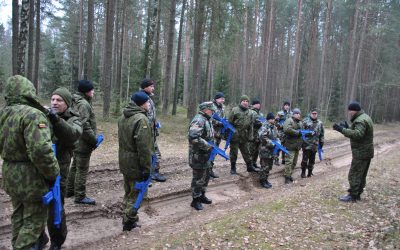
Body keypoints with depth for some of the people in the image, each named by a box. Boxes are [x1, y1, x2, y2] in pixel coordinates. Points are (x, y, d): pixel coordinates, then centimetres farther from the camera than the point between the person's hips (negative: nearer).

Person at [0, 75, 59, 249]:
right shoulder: (33, 115, -22)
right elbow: (41, 151, -30)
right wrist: (53, 174, -18)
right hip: (32, 178, -8)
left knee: (18, 215, 25)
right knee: (34, 220, 7)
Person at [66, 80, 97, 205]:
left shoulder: (77, 102, 13)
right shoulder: (83, 104, -19)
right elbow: (84, 125, -25)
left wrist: (93, 138, 14)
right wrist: (94, 140, -17)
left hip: (76, 141, 10)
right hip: (84, 143, -10)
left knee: (75, 166, 21)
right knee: (82, 169, -1)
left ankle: (69, 191, 34)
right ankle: (80, 196, 8)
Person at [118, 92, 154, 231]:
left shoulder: (123, 117, 7)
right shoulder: (141, 119, -23)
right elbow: (144, 147, -26)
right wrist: (146, 168, -20)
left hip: (124, 162, 9)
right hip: (136, 164, -9)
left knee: (128, 191, 23)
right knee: (136, 193, 7)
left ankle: (127, 217, 38)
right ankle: (129, 222, 18)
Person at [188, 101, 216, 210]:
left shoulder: (206, 120, 11)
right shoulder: (199, 120, -21)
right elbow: (193, 137, -33)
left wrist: (211, 146, 8)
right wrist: (207, 146, -26)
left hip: (206, 155, 10)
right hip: (198, 155, -10)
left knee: (206, 176, 20)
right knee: (198, 178, 3)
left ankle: (202, 195, 36)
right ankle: (195, 200, 17)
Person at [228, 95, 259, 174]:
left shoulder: (249, 113, 10)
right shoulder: (235, 110, -6)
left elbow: (251, 126, 14)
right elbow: (229, 122, -7)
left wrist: (250, 136, 8)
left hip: (244, 137, 5)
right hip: (235, 136, -4)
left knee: (246, 152, 14)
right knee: (233, 153, 5)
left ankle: (250, 166, 25)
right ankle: (233, 168, 17)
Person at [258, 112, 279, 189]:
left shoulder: (274, 127, 12)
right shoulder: (265, 126, -14)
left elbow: (276, 137, 21)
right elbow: (262, 137, -25)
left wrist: (278, 142, 1)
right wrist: (272, 144, -21)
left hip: (272, 151, 8)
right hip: (265, 150, -8)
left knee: (269, 166, 15)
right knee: (265, 166, -2)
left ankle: (265, 179, 28)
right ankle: (262, 181, 9)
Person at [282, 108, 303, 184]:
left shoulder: (300, 123, 17)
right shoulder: (289, 120, -10)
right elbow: (287, 129, -26)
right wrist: (298, 132, -21)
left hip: (297, 145, 8)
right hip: (290, 145, -8)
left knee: (294, 162, 14)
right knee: (289, 161, -10)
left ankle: (290, 174, 26)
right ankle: (287, 177, -3)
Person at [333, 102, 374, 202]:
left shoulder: (360, 120, -21)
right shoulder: (364, 117, 14)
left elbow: (358, 134, -35)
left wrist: (342, 130, -36)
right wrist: (347, 127, 9)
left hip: (361, 153, -11)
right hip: (366, 152, 11)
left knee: (354, 174, -5)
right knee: (361, 175, 16)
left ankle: (353, 196, 1)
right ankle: (357, 194, 25)